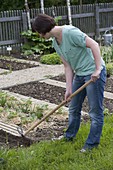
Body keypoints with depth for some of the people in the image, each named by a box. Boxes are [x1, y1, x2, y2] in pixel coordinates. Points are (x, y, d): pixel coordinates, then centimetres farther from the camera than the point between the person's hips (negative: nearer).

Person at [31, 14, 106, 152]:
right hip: (79, 74, 9)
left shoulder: (70, 32, -22)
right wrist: (69, 88, -1)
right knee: (73, 108, 20)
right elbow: (67, 66, 6)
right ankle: (69, 136, 39)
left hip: (94, 73, -9)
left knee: (95, 111, 1)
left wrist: (97, 69, -26)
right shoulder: (55, 43, 6)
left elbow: (94, 44, -23)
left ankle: (92, 143, 14)